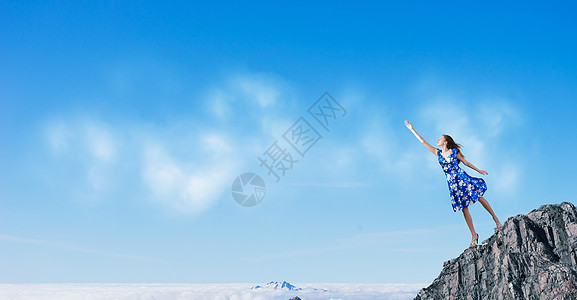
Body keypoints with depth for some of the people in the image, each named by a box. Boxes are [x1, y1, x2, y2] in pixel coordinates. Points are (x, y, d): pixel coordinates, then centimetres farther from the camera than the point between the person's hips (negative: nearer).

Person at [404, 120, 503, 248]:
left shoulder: (454, 151, 1)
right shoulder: (438, 153, 9)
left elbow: (465, 162, 11)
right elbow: (423, 142, 10)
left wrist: (479, 170, 15)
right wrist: (412, 129, 11)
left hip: (462, 178, -2)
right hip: (452, 183, 2)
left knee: (480, 198, -5)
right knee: (464, 208, 1)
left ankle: (497, 221, 9)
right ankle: (474, 235, 5)